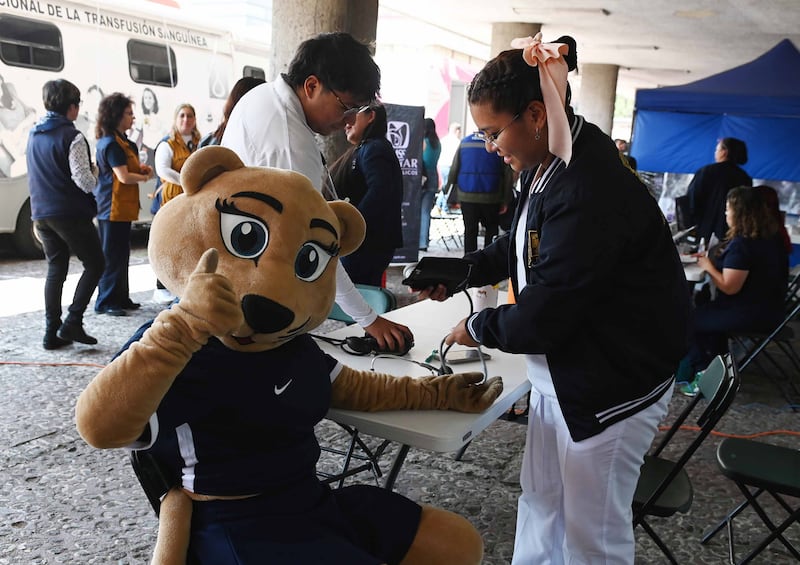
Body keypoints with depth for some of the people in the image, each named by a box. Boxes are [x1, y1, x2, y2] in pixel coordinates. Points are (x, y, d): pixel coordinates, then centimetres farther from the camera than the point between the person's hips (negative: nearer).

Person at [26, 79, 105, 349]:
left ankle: (52, 332, 11)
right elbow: (85, 181, -17)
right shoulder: (71, 137, -13)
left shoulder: (33, 135, 12)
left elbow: (35, 175, 20)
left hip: (42, 213, 7)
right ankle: (73, 322, -3)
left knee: (55, 269, 12)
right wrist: (94, 175, 3)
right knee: (94, 264, 5)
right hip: (70, 213, -7)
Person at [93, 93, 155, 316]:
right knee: (112, 256, -5)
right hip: (113, 208, -10)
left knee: (121, 255, 14)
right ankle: (106, 302, 2)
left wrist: (140, 168, 6)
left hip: (122, 207, 10)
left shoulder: (119, 141, 16)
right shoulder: (111, 144, -15)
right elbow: (124, 177, -20)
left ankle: (121, 298, 22)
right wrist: (145, 177, -3)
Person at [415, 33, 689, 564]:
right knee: (541, 500, 23)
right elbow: (522, 245, 17)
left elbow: (544, 315, -27)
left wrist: (478, 328, -9)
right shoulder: (550, 167, 1)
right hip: (560, 370, 9)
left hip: (612, 385, -9)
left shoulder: (592, 192, -30)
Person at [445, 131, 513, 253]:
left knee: (470, 232, 7)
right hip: (490, 198, -2)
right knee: (491, 231, 11)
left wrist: (456, 197, 8)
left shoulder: (464, 142, 5)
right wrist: (505, 201, 0)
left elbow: (454, 170, 4)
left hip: (466, 197, 2)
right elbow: (508, 175, -4)